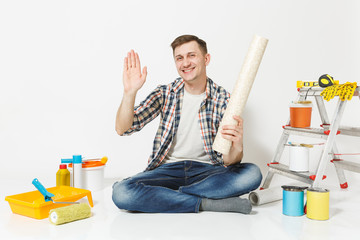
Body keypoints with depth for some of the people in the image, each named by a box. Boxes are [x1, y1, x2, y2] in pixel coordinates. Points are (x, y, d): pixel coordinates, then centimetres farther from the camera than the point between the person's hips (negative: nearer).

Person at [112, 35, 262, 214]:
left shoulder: (223, 100, -2)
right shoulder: (165, 94, 2)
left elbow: (229, 162, -8)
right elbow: (122, 129, -5)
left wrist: (237, 147, -32)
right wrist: (129, 92, -21)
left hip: (207, 171, 0)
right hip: (168, 170, 0)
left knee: (252, 174, -28)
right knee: (121, 192, -27)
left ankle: (164, 197, -20)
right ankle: (206, 203, -20)